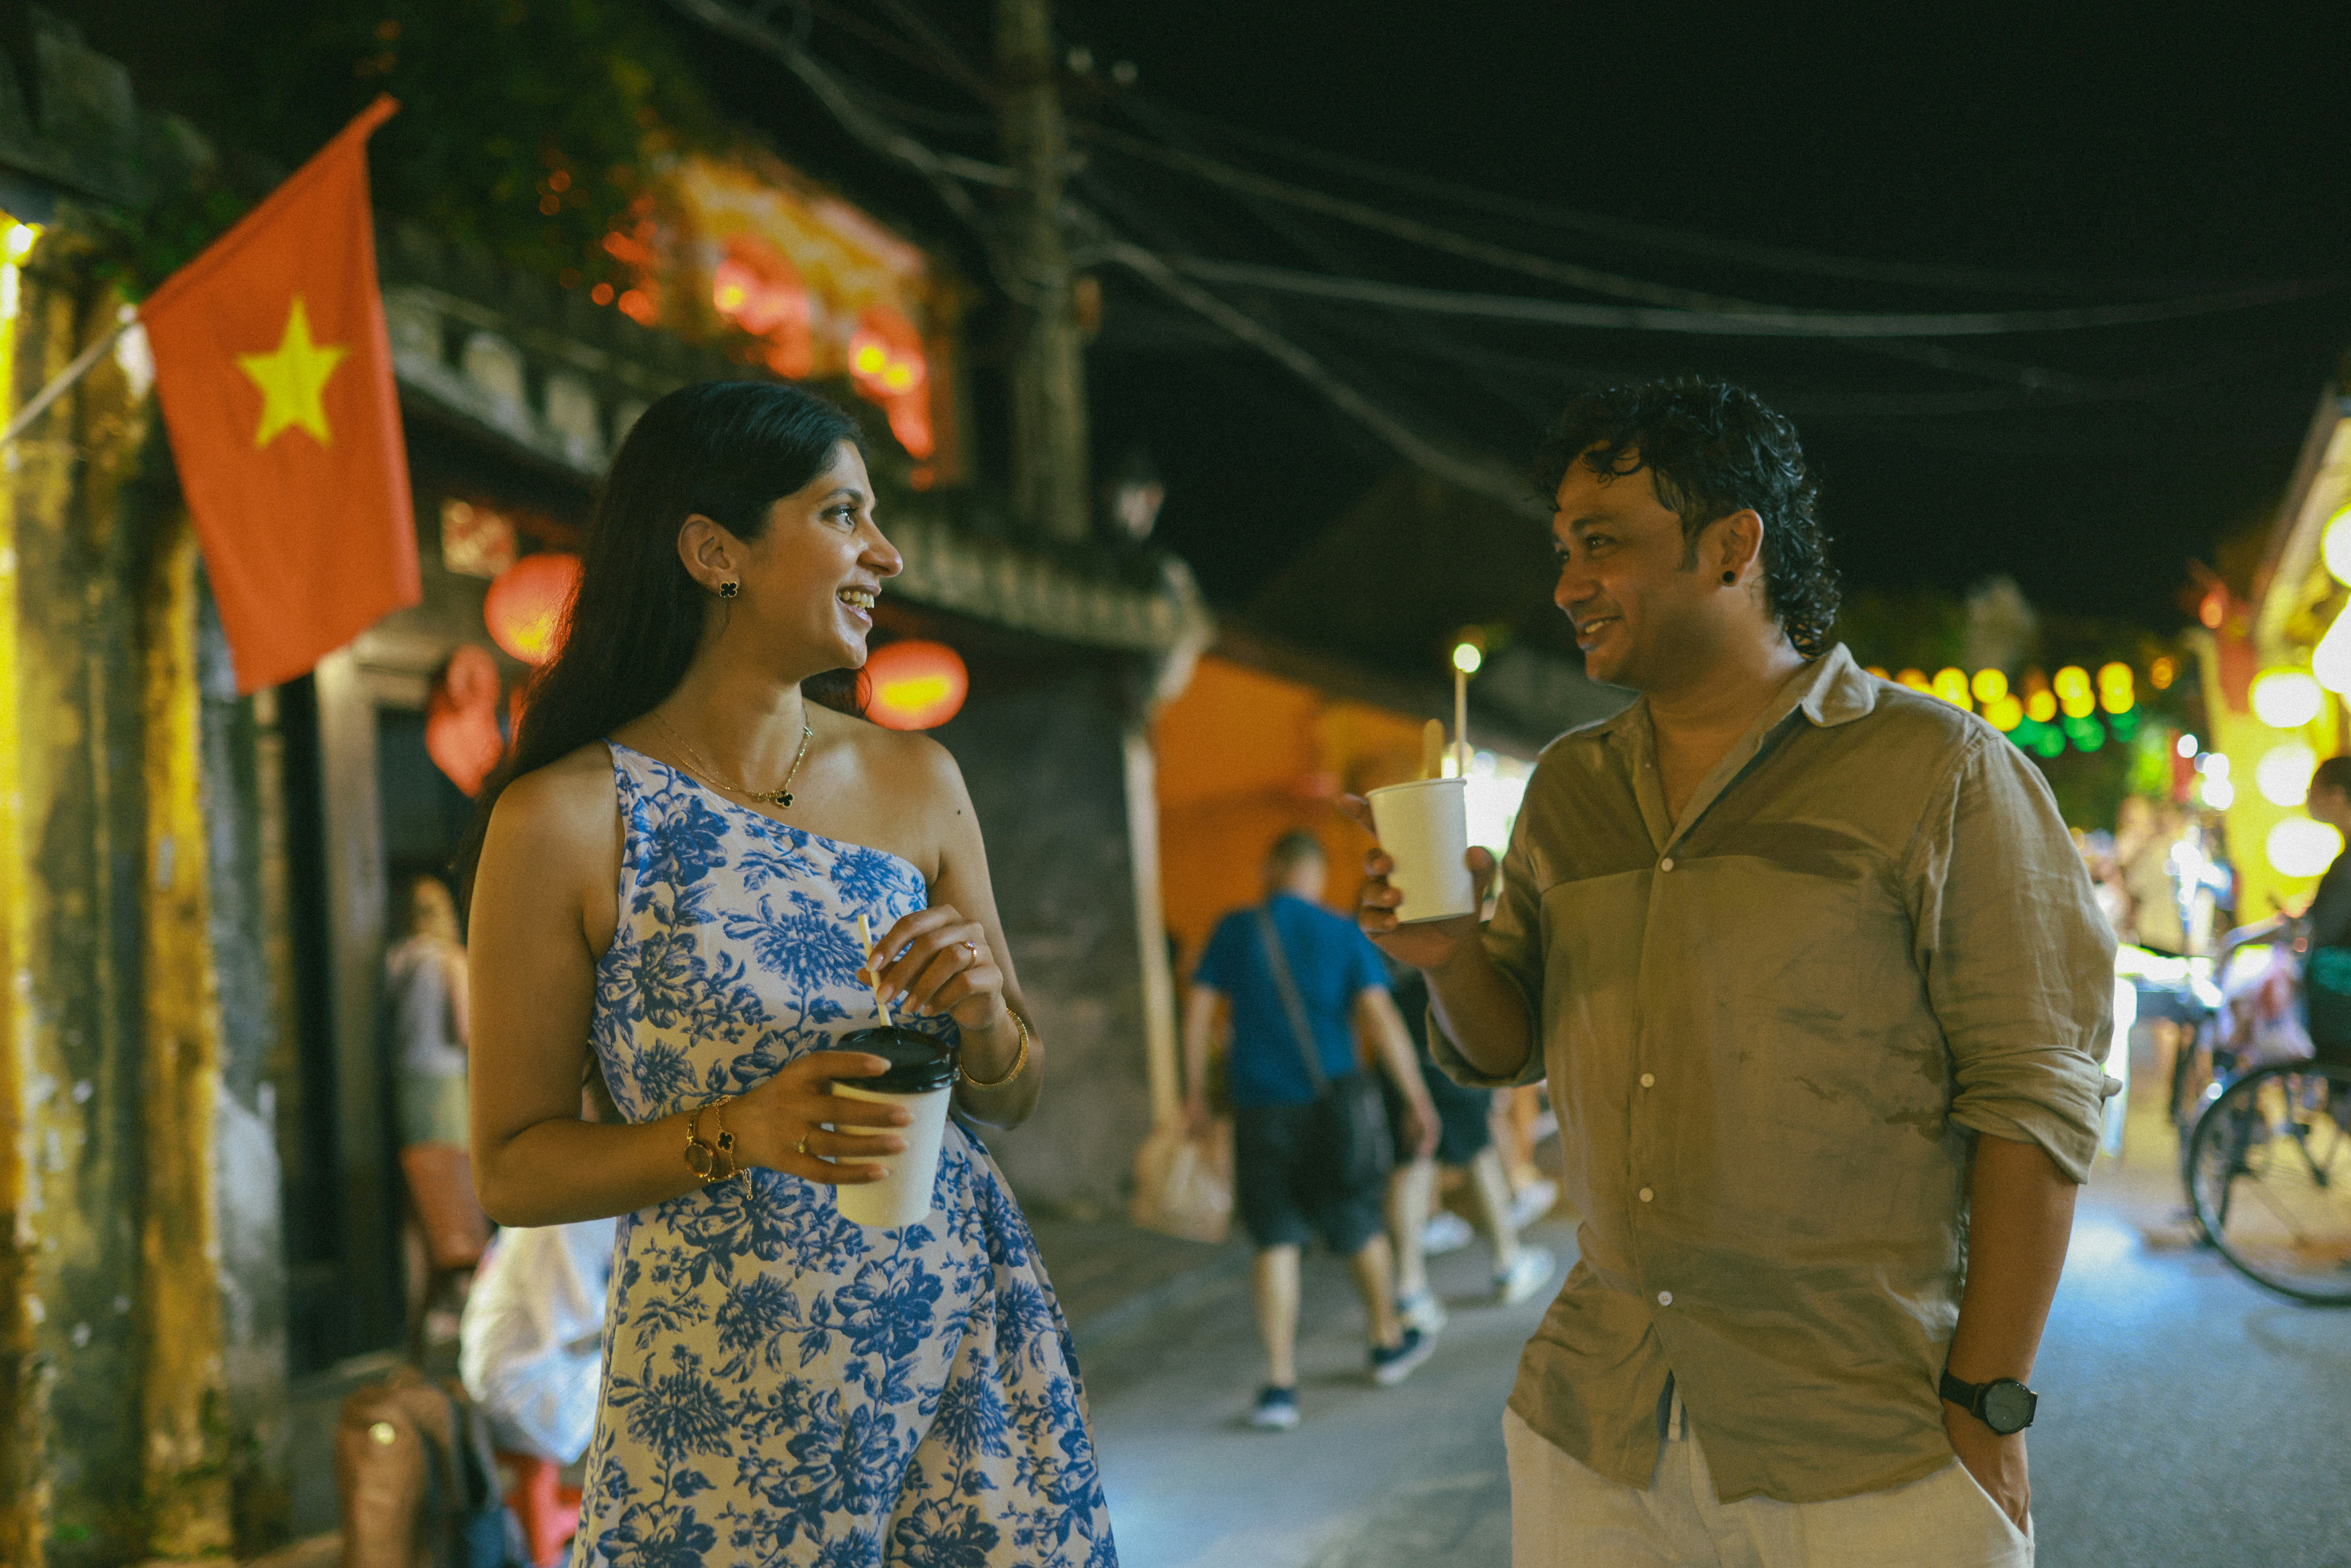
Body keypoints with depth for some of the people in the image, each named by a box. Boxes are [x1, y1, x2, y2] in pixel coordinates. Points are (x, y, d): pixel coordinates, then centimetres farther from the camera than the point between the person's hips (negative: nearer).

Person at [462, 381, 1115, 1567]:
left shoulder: (915, 781, 3)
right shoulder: (565, 817, -10)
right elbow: (512, 1170, -5)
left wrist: (983, 1018, -11)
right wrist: (739, 1134, -20)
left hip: (965, 1343, 4)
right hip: (725, 1380, -3)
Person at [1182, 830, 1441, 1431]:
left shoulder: (1235, 931, 0)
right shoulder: (1344, 936, -3)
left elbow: (1198, 1012, -2)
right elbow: (1380, 1018, -11)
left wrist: (1196, 1093, 7)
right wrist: (1418, 1100, -7)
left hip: (1261, 1110, 1)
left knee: (1277, 1244, 3)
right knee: (1360, 1227, 17)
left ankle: (1280, 1385, -5)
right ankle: (1388, 1343, 37)